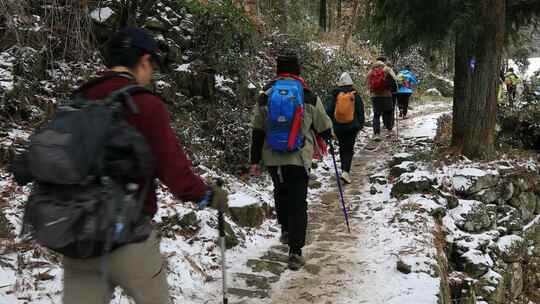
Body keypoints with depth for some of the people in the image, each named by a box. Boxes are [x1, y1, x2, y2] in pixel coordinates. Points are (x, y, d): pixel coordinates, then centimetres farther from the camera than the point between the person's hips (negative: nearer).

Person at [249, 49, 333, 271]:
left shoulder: (266, 95, 1)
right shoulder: (308, 96, -4)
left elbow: (257, 132, 2)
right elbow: (323, 125, 7)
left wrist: (255, 160, 8)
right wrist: (328, 137, 30)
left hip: (272, 158, 2)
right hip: (299, 158, -2)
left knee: (281, 193, 26)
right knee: (298, 203, 1)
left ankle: (286, 230, 38)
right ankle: (295, 253, -1)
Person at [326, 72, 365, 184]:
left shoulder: (335, 95, -1)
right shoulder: (355, 96, -2)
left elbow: (329, 111, 2)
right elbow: (360, 111, 3)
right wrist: (361, 124, 13)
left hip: (338, 127, 1)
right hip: (352, 126, -1)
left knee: (342, 148, 17)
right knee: (349, 149, -1)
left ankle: (344, 170, 24)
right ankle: (346, 171, -17)